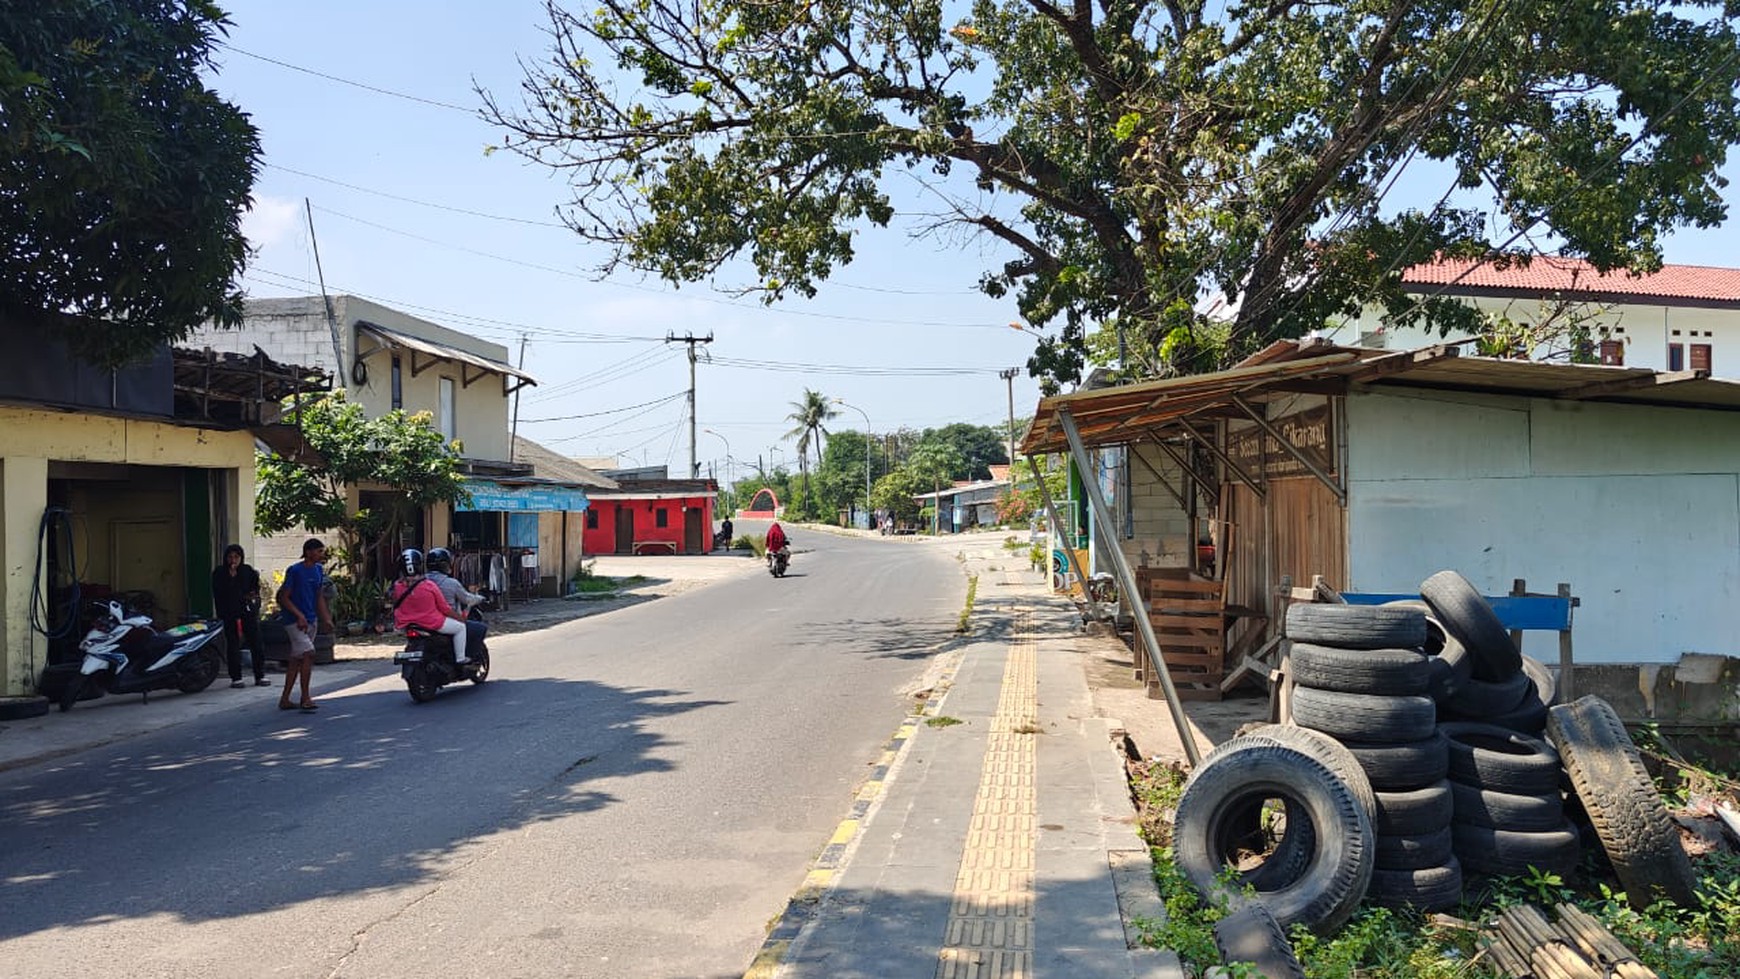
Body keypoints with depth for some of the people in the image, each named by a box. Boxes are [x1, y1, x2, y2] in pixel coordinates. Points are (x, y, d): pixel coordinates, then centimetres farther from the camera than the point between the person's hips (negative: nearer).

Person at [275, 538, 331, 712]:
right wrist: (299, 615, -21)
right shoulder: (294, 571, -12)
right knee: (308, 654, -16)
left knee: (296, 659, 10)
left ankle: (284, 699, 17)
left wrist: (326, 619, 4)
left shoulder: (319, 570, 9)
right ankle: (305, 699, -12)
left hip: (311, 620, 8)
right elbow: (284, 598, -12)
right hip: (294, 620, -7)